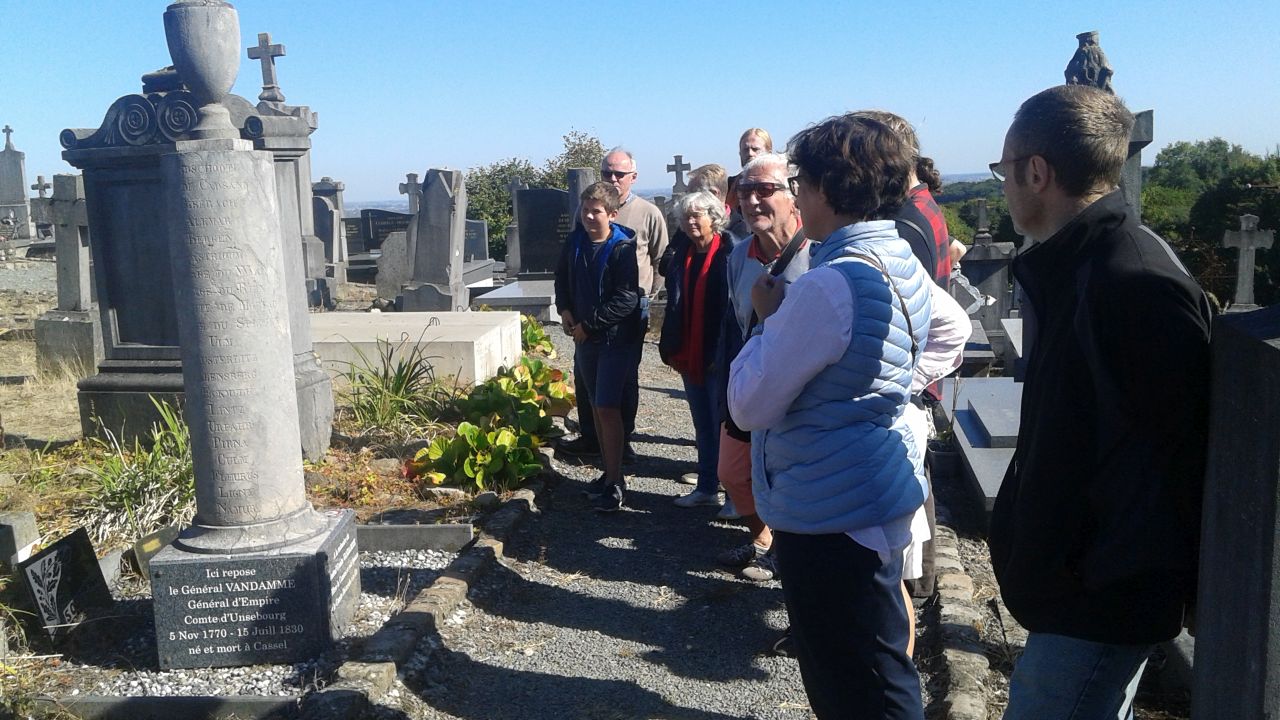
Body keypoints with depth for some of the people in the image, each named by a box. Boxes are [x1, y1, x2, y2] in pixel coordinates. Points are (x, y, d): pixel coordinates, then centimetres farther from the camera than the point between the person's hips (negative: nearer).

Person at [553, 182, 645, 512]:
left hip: (616, 338, -7)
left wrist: (589, 324, -16)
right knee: (596, 406, 13)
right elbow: (562, 278, 20)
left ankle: (615, 483, -1)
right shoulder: (575, 242, 5)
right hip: (584, 337, 7)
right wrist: (565, 309, 3)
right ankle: (610, 471, 25)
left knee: (607, 408, -9)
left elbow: (626, 299, -20)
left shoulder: (623, 248, -14)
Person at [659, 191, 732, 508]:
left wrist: (722, 353, -18)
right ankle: (707, 487, 25)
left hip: (718, 356, -6)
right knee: (703, 423, 15)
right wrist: (671, 349, 6)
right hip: (688, 355, 6)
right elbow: (674, 306, 11)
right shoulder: (682, 255, 9)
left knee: (723, 422, 2)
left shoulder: (727, 255, -11)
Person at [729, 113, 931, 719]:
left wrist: (768, 318, -8)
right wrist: (787, 315, 8)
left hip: (829, 514, -10)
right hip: (879, 491, 10)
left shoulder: (831, 284, -26)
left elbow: (749, 405, -22)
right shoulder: (906, 266, 5)